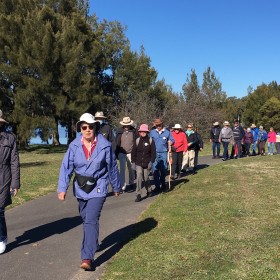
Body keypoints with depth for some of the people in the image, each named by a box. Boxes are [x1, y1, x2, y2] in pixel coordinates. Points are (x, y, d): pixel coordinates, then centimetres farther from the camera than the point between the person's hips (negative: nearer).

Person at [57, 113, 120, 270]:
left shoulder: (105, 145, -11)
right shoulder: (74, 146, -7)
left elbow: (112, 167, -2)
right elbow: (66, 167, -10)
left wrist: (116, 187, 7)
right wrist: (62, 188, -19)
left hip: (98, 188, -4)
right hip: (80, 188, 4)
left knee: (91, 220, -15)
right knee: (86, 219, 19)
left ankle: (87, 258, -14)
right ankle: (93, 244, 44)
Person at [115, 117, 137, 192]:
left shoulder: (134, 131, -3)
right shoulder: (120, 132, 0)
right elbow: (117, 143, 5)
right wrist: (116, 154, 3)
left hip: (131, 153, 0)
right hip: (122, 153, 0)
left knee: (131, 169, 12)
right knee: (122, 169, -4)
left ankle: (131, 183, 30)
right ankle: (123, 185, -1)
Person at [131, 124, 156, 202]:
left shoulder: (150, 141, -1)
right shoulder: (137, 141, 3)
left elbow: (153, 152, -1)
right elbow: (133, 152, 6)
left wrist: (151, 162, -10)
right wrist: (133, 162, 1)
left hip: (147, 164, -1)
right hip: (138, 163, 1)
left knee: (146, 178, 9)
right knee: (139, 177, -13)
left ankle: (149, 191, 36)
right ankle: (138, 195, -10)